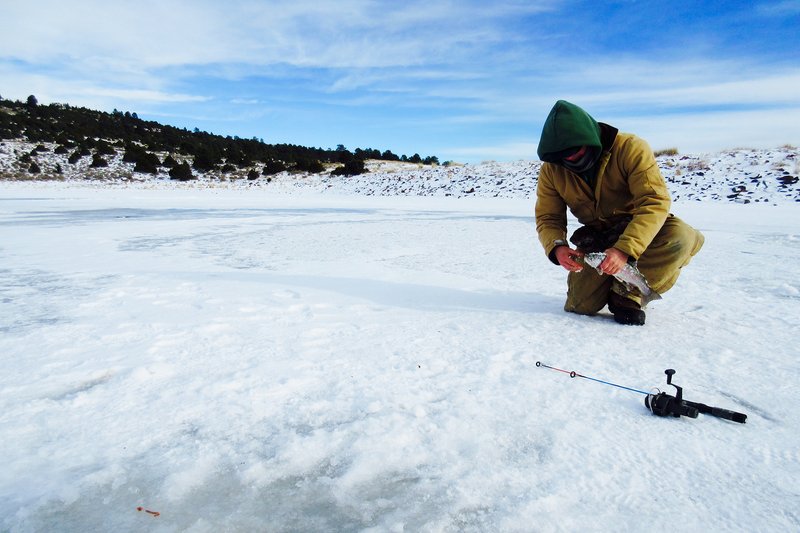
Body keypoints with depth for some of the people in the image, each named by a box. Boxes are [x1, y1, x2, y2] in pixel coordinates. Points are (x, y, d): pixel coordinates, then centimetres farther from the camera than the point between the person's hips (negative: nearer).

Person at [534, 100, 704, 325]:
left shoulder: (631, 148, -21)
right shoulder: (551, 170, -9)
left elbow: (655, 201, -28)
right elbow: (548, 218, -7)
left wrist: (625, 249, -41)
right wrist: (557, 247, -30)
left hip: (641, 231, -2)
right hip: (597, 239, 2)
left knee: (682, 237, -35)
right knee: (580, 305, -14)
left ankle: (628, 294, -15)